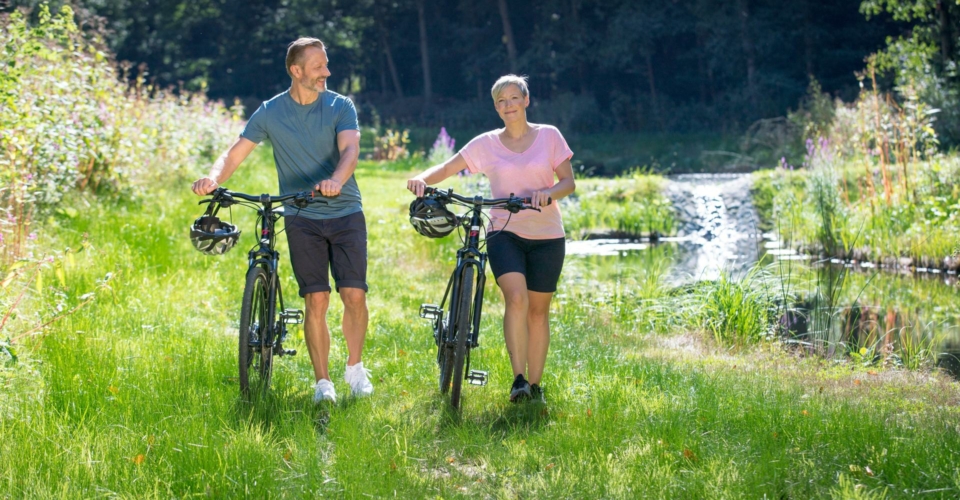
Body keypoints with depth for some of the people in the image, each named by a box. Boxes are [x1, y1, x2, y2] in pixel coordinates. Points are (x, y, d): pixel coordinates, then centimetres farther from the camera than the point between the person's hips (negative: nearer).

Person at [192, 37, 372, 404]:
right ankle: (322, 381, 7)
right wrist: (214, 177, -24)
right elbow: (236, 153, -2)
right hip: (302, 218, 0)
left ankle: (355, 367, 14)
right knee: (316, 301, -5)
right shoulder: (270, 113, 1)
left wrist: (336, 180, -39)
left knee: (354, 295, -8)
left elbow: (350, 150, -17)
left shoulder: (340, 106, -1)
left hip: (346, 212, 0)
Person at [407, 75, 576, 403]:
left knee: (538, 309, 6)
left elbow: (568, 181, 2)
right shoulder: (486, 144, 4)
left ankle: (535, 384, 16)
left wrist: (549, 193, -19)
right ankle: (518, 379, -23)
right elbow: (447, 168, 4)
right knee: (516, 298, -23)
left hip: (546, 236, 1)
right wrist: (422, 179, -17)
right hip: (504, 232, -1)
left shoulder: (549, 136, 4)